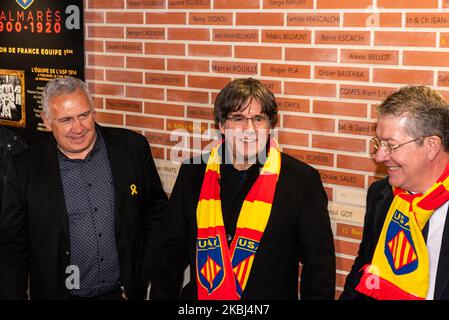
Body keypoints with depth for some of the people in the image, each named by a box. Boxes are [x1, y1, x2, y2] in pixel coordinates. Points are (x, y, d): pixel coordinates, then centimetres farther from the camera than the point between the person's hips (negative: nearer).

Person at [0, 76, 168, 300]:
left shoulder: (132, 147, -6)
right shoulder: (25, 169, -7)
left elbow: (157, 212, 1)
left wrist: (143, 279, -2)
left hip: (124, 291, 1)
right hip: (59, 293, 0)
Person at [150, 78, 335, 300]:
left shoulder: (302, 180, -12)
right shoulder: (193, 173, -3)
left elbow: (320, 266, -7)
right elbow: (171, 253, 5)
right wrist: (162, 295, 1)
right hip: (199, 294, 3)